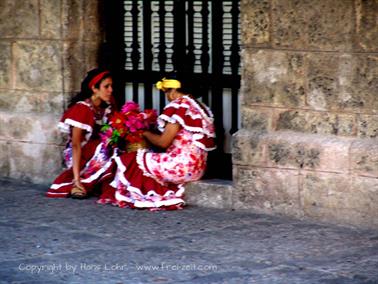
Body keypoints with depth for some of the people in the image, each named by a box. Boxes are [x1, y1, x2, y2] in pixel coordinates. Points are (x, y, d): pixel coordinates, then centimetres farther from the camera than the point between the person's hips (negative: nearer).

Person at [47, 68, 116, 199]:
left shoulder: (107, 106, -2)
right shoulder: (82, 109, -21)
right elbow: (76, 144, -24)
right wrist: (77, 178, -31)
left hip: (97, 150, 6)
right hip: (79, 156, -6)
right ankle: (77, 183, -20)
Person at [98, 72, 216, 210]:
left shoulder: (179, 105, -12)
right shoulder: (201, 107, 15)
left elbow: (163, 142, -12)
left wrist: (145, 133, 8)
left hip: (182, 164, -9)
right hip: (197, 166, 9)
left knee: (132, 161, 4)